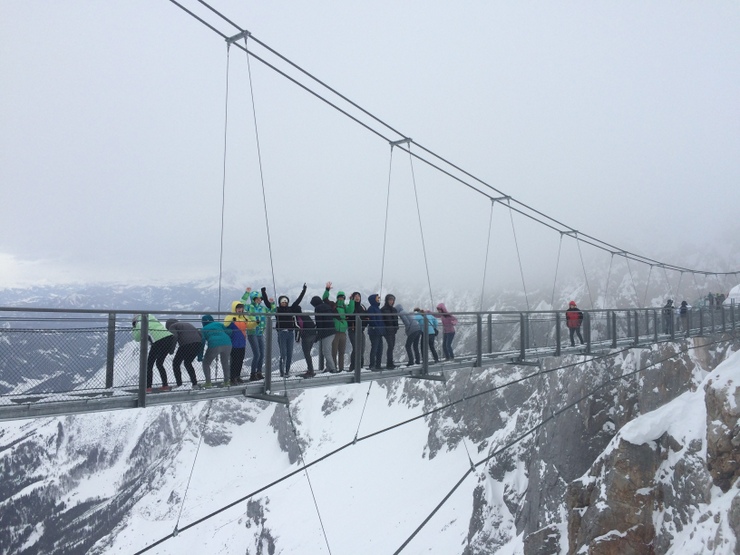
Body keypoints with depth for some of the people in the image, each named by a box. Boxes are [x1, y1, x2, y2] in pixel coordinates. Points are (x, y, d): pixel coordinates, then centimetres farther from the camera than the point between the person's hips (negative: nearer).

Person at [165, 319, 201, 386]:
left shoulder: (172, 326, 13)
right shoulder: (187, 324, 32)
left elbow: (174, 336, -10)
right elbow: (199, 333, 22)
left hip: (186, 344, -6)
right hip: (197, 343, 6)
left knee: (176, 363, 12)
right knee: (188, 363, 25)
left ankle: (179, 384, 4)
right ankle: (195, 383, 21)